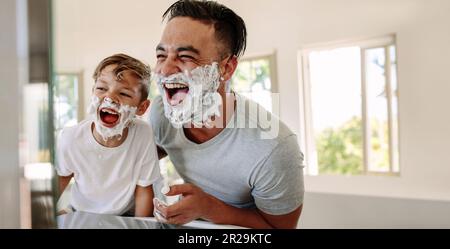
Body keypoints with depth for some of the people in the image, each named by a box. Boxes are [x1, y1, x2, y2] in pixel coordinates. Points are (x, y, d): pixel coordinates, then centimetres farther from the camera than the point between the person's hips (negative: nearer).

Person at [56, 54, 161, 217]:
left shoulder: (143, 134, -24)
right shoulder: (70, 138, -20)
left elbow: (144, 190, -11)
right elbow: (62, 177, 1)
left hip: (126, 215, -2)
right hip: (81, 213, 2)